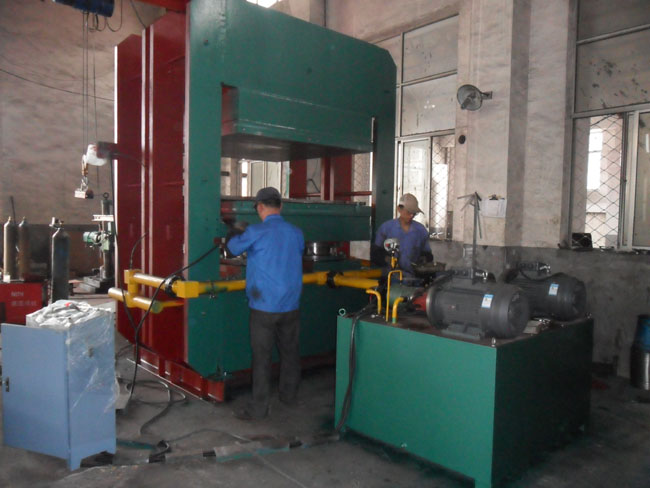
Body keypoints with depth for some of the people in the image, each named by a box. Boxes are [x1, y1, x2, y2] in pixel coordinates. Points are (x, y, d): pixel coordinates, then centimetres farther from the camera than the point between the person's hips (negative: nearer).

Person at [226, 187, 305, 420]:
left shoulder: (256, 232, -12)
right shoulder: (296, 233, 2)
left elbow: (234, 247, 3)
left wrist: (236, 234, 26)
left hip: (264, 306, -5)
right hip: (290, 305, 5)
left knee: (261, 357, 3)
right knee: (290, 352, 17)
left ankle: (259, 407, 10)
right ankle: (289, 395, 34)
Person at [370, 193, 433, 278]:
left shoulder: (421, 230, 12)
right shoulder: (385, 227, 5)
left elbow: (426, 253, 21)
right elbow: (375, 251, 8)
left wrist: (425, 260, 0)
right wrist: (386, 260, -9)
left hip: (412, 275, 1)